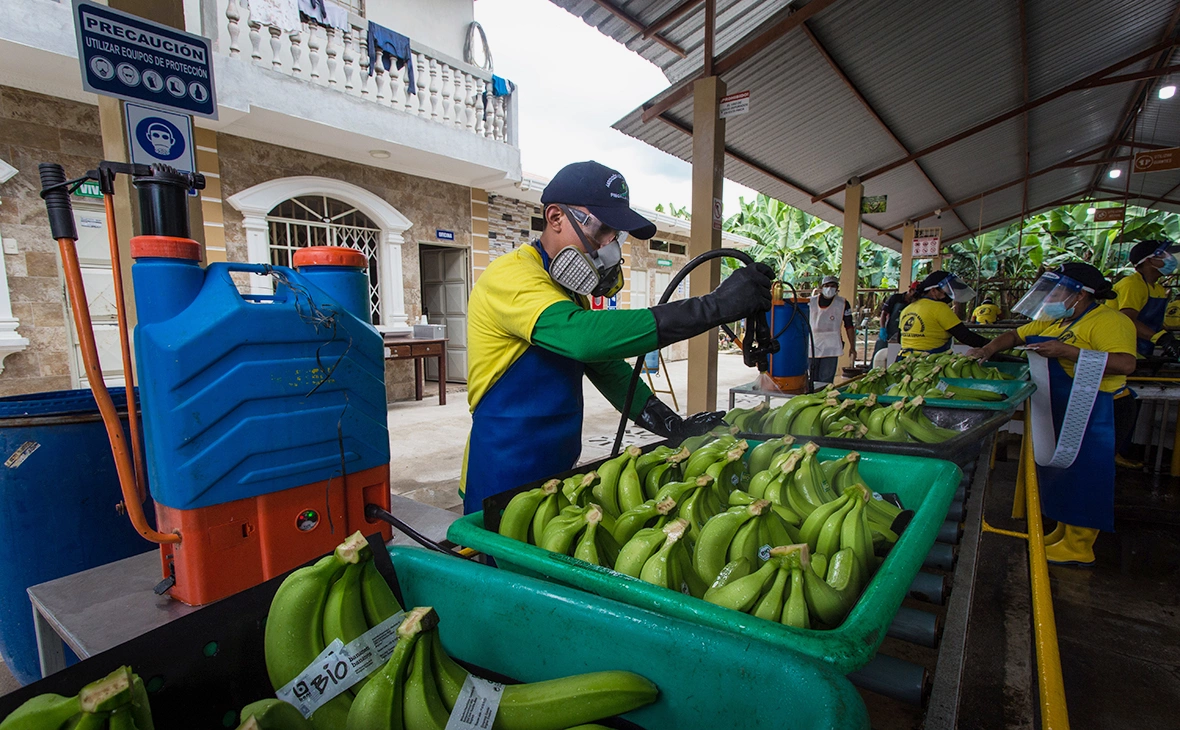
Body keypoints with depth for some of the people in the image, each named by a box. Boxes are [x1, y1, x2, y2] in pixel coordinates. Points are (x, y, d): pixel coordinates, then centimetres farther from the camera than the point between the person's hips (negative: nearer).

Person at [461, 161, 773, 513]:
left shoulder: (569, 290, 12)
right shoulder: (511, 275, -19)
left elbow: (606, 366, 13)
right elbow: (582, 335, -38)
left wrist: (675, 426, 2)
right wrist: (713, 308, -37)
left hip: (558, 471, 8)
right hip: (506, 482, -8)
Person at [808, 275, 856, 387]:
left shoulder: (843, 304, 1)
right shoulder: (811, 302, 5)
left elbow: (849, 326, 5)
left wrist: (852, 346, 2)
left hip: (831, 348, -2)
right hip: (812, 347, 2)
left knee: (826, 380, -6)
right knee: (813, 379, 8)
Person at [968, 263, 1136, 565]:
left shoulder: (1108, 321, -14)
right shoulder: (1056, 320, 12)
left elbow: (1125, 363, -27)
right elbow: (1016, 335, 20)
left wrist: (1068, 352, -30)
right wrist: (989, 349, 3)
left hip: (1087, 414, -9)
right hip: (1054, 410, 9)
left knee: (1080, 476, 0)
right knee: (1058, 471, 16)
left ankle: (1078, 548, 11)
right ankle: (1063, 532, 30)